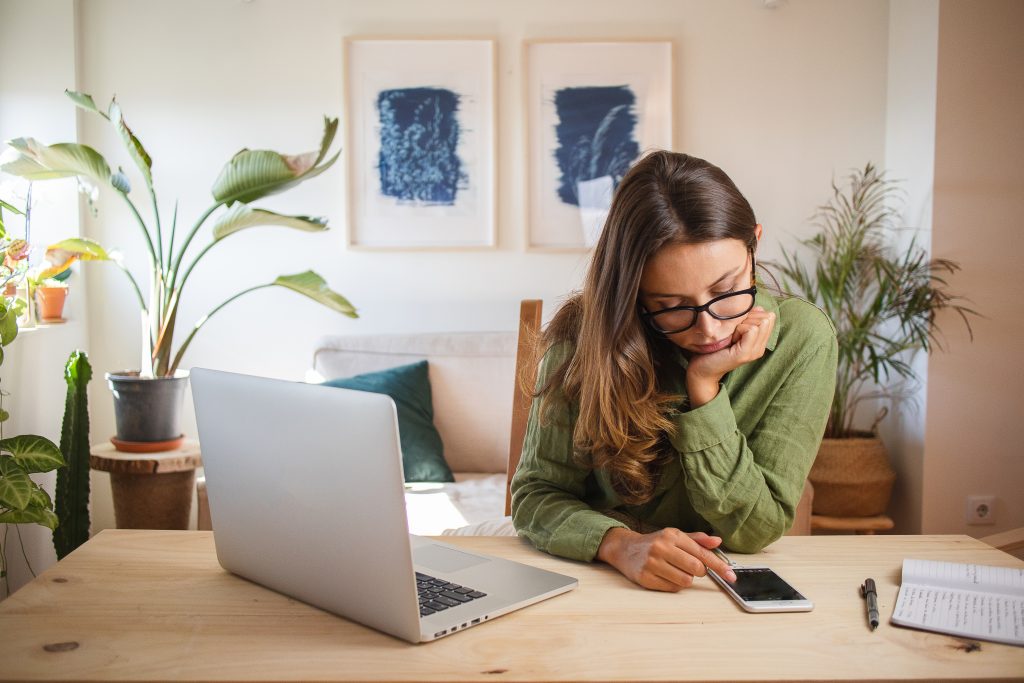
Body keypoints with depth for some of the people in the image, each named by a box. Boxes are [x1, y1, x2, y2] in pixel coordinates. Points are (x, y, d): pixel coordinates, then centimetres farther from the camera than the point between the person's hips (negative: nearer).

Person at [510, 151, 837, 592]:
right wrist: (620, 544, -27)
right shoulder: (585, 336, -13)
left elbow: (754, 530, -12)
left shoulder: (800, 340, -12)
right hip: (599, 593, 0)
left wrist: (704, 387, -22)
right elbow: (536, 494, -8)